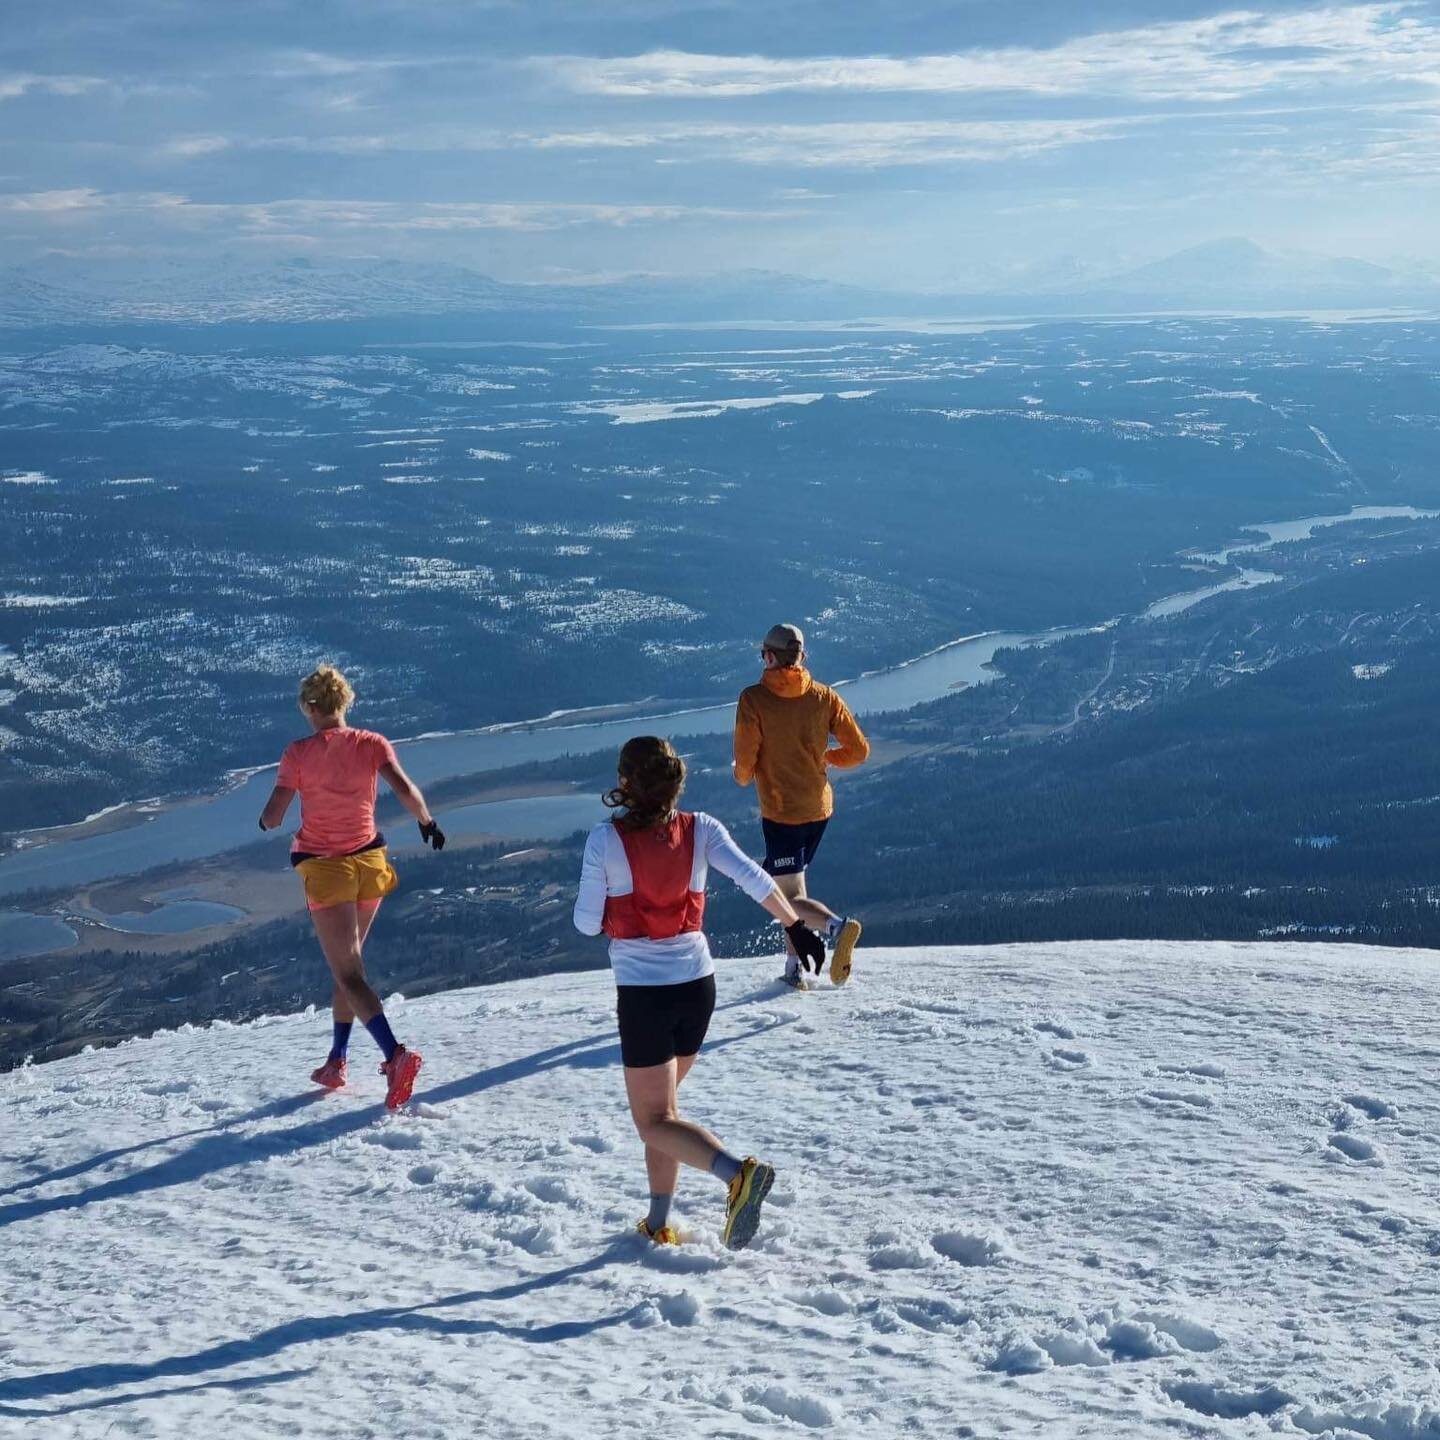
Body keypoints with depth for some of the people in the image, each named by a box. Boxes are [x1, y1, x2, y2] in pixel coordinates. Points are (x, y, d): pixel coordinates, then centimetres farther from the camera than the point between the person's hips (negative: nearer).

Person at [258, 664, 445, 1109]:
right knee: (348, 962, 21)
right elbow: (405, 790, -16)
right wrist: (428, 823, 1)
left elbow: (272, 818, -10)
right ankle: (336, 1062, 26)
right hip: (369, 862, 4)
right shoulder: (372, 744, -4)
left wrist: (266, 820, 14)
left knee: (348, 974, -7)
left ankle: (395, 1054, -28)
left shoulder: (298, 754, -9)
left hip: (324, 868, -4)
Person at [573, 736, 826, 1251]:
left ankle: (738, 1173, -23)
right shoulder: (701, 829, -2)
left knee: (654, 1121, 2)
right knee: (660, 1106, 23)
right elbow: (753, 879, -12)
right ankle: (658, 1223, 23)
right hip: (698, 984, 5)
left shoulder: (605, 838, -10)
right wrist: (797, 927, -3)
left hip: (643, 993, -5)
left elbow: (587, 923, -6)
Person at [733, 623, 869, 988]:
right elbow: (859, 750, 0)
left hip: (780, 812, -5)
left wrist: (742, 776, 9)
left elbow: (744, 762, -15)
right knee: (794, 887, 21)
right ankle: (794, 968, 21)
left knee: (789, 897, -1)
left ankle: (836, 926, -29)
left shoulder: (753, 699, -13)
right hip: (820, 808, 5)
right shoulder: (824, 696, -1)